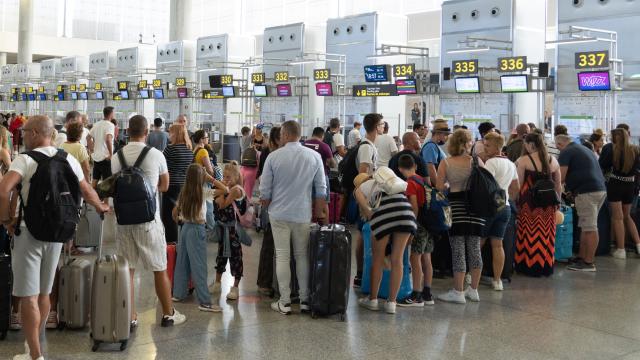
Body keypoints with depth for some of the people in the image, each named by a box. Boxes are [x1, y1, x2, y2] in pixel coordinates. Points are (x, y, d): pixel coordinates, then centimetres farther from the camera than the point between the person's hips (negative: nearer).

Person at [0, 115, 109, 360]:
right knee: (44, 293, 18)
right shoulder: (68, 160, 5)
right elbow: (87, 192, 14)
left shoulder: (25, 160, -11)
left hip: (29, 232, -6)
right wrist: (101, 207, 33)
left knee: (28, 296, 1)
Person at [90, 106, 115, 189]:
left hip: (96, 156, 7)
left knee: (95, 179, 14)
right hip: (105, 157, -7)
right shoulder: (110, 125, -13)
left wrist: (92, 150, 18)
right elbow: (108, 139, -28)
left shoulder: (96, 124, 10)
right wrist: (111, 154, -21)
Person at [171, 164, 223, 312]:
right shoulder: (203, 192, -11)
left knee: (182, 262, 15)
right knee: (199, 266, -6)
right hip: (197, 229, -7)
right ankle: (204, 302, -4)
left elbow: (174, 212, 13)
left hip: (185, 228, 7)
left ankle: (178, 293, 26)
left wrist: (179, 221, 31)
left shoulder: (184, 192, 6)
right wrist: (210, 177, -8)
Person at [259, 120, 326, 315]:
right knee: (303, 256, 12)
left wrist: (267, 208, 17)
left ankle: (285, 301, 7)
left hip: (279, 214, -2)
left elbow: (265, 191, -2)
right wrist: (318, 214, 14)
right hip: (303, 215, 2)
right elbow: (321, 190, 2)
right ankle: (305, 299, 15)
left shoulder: (274, 156, -8)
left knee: (282, 256, 4)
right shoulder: (314, 156, -1)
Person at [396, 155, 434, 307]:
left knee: (415, 258, -5)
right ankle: (427, 294, 19)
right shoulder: (423, 180, 12)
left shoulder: (410, 183, -11)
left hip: (420, 223, -8)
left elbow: (414, 208, -17)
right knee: (426, 258, 13)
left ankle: (416, 296, -5)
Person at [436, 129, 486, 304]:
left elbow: (439, 186, -6)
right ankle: (473, 290, 19)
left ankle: (458, 292, 4)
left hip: (456, 206, -2)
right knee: (474, 248, 11)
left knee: (458, 250, 1)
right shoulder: (476, 161, 1)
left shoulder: (445, 163, -3)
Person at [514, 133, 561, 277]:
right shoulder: (553, 160, 8)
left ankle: (530, 266, 8)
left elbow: (519, 184, -6)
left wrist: (515, 201, 3)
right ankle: (546, 267, 17)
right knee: (546, 235, 10)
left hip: (530, 203, -4)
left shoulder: (523, 160, -6)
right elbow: (558, 185, 13)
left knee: (530, 234, 3)